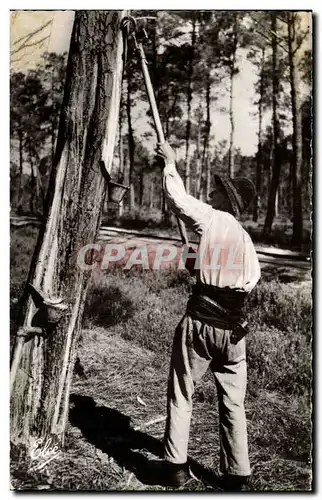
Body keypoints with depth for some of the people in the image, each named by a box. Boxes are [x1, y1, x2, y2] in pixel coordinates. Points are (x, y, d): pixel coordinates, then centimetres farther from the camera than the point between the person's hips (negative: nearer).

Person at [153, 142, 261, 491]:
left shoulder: (212, 219, -5)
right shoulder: (247, 240, 11)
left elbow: (177, 198, -1)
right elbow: (252, 282, 11)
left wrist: (170, 164, 14)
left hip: (200, 323, -5)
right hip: (233, 328, 5)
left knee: (181, 395, 11)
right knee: (233, 403, 14)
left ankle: (175, 466, 18)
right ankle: (236, 475, 21)